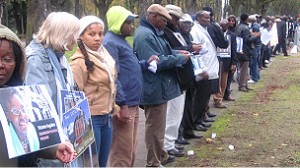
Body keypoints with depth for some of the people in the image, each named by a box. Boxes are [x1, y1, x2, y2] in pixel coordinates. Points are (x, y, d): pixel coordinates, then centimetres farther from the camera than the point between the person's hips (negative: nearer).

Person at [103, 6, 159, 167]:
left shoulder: (121, 40, 17)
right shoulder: (110, 43, -15)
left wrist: (146, 63, 8)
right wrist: (122, 104, -23)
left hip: (132, 104, 10)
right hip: (124, 105, -10)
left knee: (130, 149, 18)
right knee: (122, 152, -4)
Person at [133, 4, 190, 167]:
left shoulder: (153, 32, 14)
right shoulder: (145, 35, -21)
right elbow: (156, 61, -26)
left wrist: (176, 53, 8)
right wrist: (180, 59, -15)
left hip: (159, 87, 11)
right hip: (155, 88, -11)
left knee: (159, 124, 21)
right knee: (155, 127, -1)